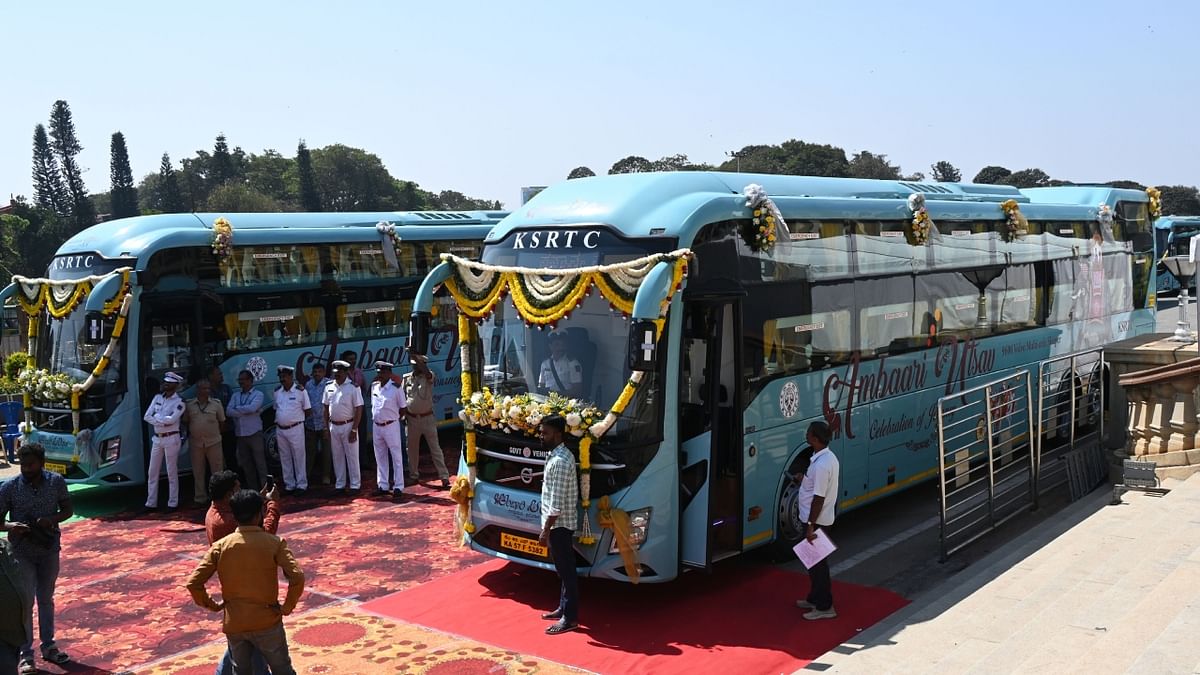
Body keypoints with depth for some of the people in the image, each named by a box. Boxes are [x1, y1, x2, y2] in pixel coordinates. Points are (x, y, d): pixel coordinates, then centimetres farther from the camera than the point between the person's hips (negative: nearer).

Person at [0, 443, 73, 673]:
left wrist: (53, 519, -17)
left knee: (46, 600, 16)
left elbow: (67, 509, 3)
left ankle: (48, 646, 29)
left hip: (50, 550, 2)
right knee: (25, 602, -2)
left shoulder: (56, 482, -7)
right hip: (22, 553, -2)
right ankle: (25, 654, 9)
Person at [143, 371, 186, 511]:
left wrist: (156, 416, -8)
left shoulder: (179, 402, -6)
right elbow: (147, 416, 2)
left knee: (172, 472, -1)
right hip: (157, 438, 6)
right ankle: (151, 503, 13)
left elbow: (172, 419, -20)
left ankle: (173, 503, 4)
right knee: (152, 472, 7)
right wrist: (162, 421, -12)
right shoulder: (157, 398, 10)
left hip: (171, 438, -6)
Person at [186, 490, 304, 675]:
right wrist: (287, 608, -6)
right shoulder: (274, 543, -10)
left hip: (234, 623, 3)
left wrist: (210, 604, 9)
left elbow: (193, 582, -6)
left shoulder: (220, 546, -3)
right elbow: (297, 578, -20)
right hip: (267, 621, -3)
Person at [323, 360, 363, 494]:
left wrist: (354, 429, -14)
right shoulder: (329, 387, 6)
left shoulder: (353, 387, -10)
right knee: (337, 457, 12)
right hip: (333, 426, 5)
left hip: (348, 425, -5)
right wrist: (326, 427, 7)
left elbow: (359, 409, -11)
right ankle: (339, 485, 21)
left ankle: (355, 485, 9)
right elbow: (326, 408, 12)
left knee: (352, 457, 2)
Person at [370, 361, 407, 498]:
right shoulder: (374, 386, 5)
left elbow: (403, 408, -5)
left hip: (391, 426, -6)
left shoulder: (396, 388, -12)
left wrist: (396, 419, -3)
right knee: (380, 457, 13)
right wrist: (375, 417, 11)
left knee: (396, 456, 1)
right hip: (377, 426, 6)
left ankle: (398, 487, 5)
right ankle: (382, 485, 23)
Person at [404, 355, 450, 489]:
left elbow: (426, 372, -33)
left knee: (435, 448, -3)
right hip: (412, 419, 4)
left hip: (427, 418, -4)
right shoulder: (407, 378, 4)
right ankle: (413, 475, 28)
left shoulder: (428, 377, -7)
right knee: (412, 449, 13)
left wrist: (416, 357, -34)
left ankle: (444, 477, -2)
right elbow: (402, 397, 10)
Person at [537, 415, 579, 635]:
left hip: (559, 525, -10)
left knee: (567, 571, -2)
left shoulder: (560, 462, -23)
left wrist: (545, 531, -20)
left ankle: (570, 619, 5)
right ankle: (563, 608, 31)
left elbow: (557, 503, -24)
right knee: (563, 569, 19)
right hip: (559, 524, 10)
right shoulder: (560, 456, 9)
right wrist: (548, 527, 21)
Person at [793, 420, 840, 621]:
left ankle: (825, 607, 10)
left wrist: (810, 526, -22)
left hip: (816, 521, -10)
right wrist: (805, 480, 14)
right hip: (823, 518, 10)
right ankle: (814, 599, 33)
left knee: (817, 563, 1)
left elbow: (818, 498, -25)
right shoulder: (829, 457, 5)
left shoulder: (821, 465, -26)